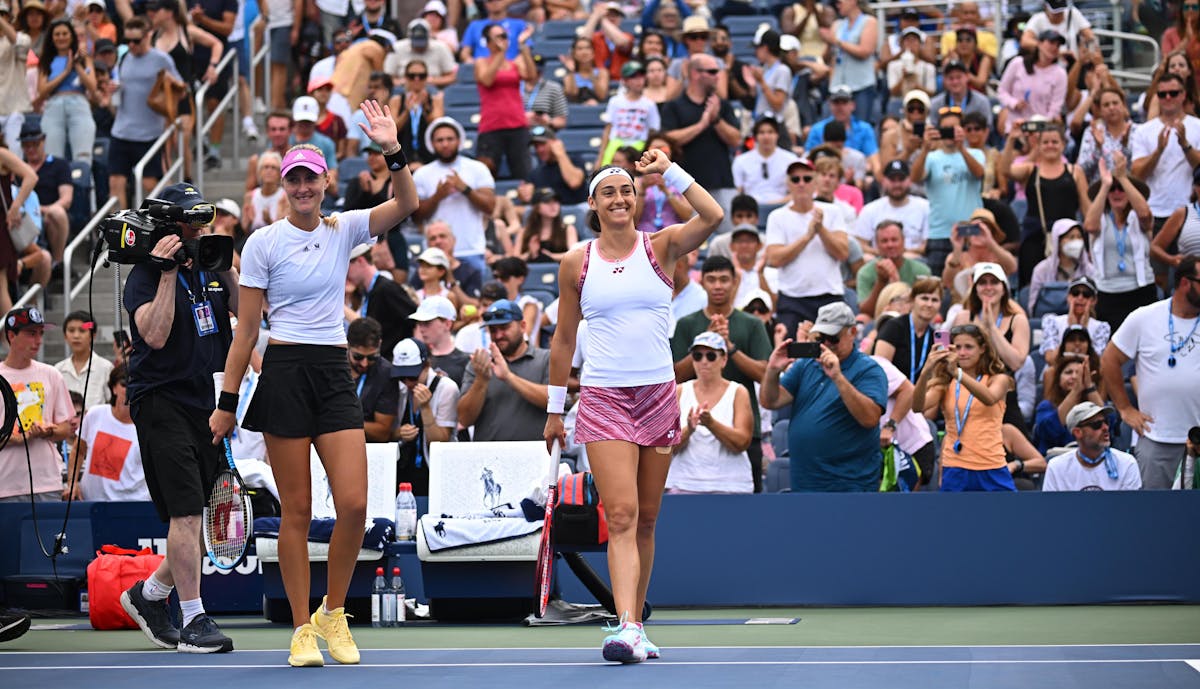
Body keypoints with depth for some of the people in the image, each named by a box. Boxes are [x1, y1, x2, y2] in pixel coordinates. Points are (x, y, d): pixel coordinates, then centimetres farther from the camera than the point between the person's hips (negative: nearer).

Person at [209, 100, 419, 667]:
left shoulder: (343, 230, 9)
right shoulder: (264, 243, 0)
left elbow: (406, 205, -5)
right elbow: (246, 331, 1)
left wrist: (393, 151, -20)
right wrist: (227, 401, -1)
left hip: (334, 372, 3)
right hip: (285, 371, -3)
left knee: (354, 503, -7)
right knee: (296, 509, -2)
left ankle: (333, 612, 12)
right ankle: (302, 628, 6)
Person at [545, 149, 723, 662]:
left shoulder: (660, 247, 3)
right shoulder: (577, 263, 4)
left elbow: (712, 217, -16)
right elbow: (563, 338, 11)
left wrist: (669, 170, -17)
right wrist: (554, 409, 13)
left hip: (658, 396, 2)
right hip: (603, 399, -2)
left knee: (645, 520, 8)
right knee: (621, 516, -15)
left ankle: (636, 625, 17)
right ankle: (627, 629, -23)